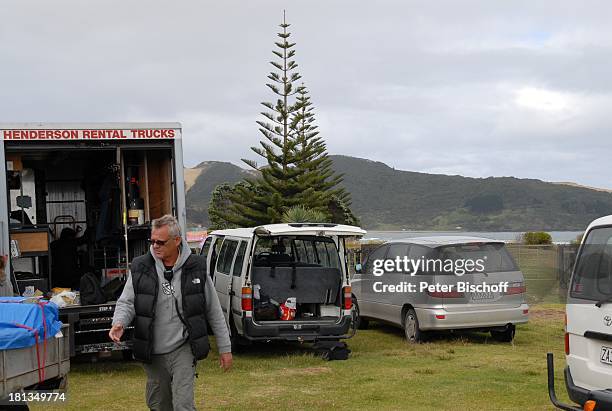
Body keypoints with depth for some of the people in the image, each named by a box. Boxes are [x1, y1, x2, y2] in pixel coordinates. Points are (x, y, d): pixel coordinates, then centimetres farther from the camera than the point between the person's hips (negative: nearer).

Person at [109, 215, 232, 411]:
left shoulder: (196, 268, -3)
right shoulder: (140, 268, -2)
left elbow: (214, 311, 3)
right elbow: (126, 302, 1)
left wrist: (225, 348, 5)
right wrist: (119, 323, -23)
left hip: (183, 350, -3)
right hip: (153, 353, 3)